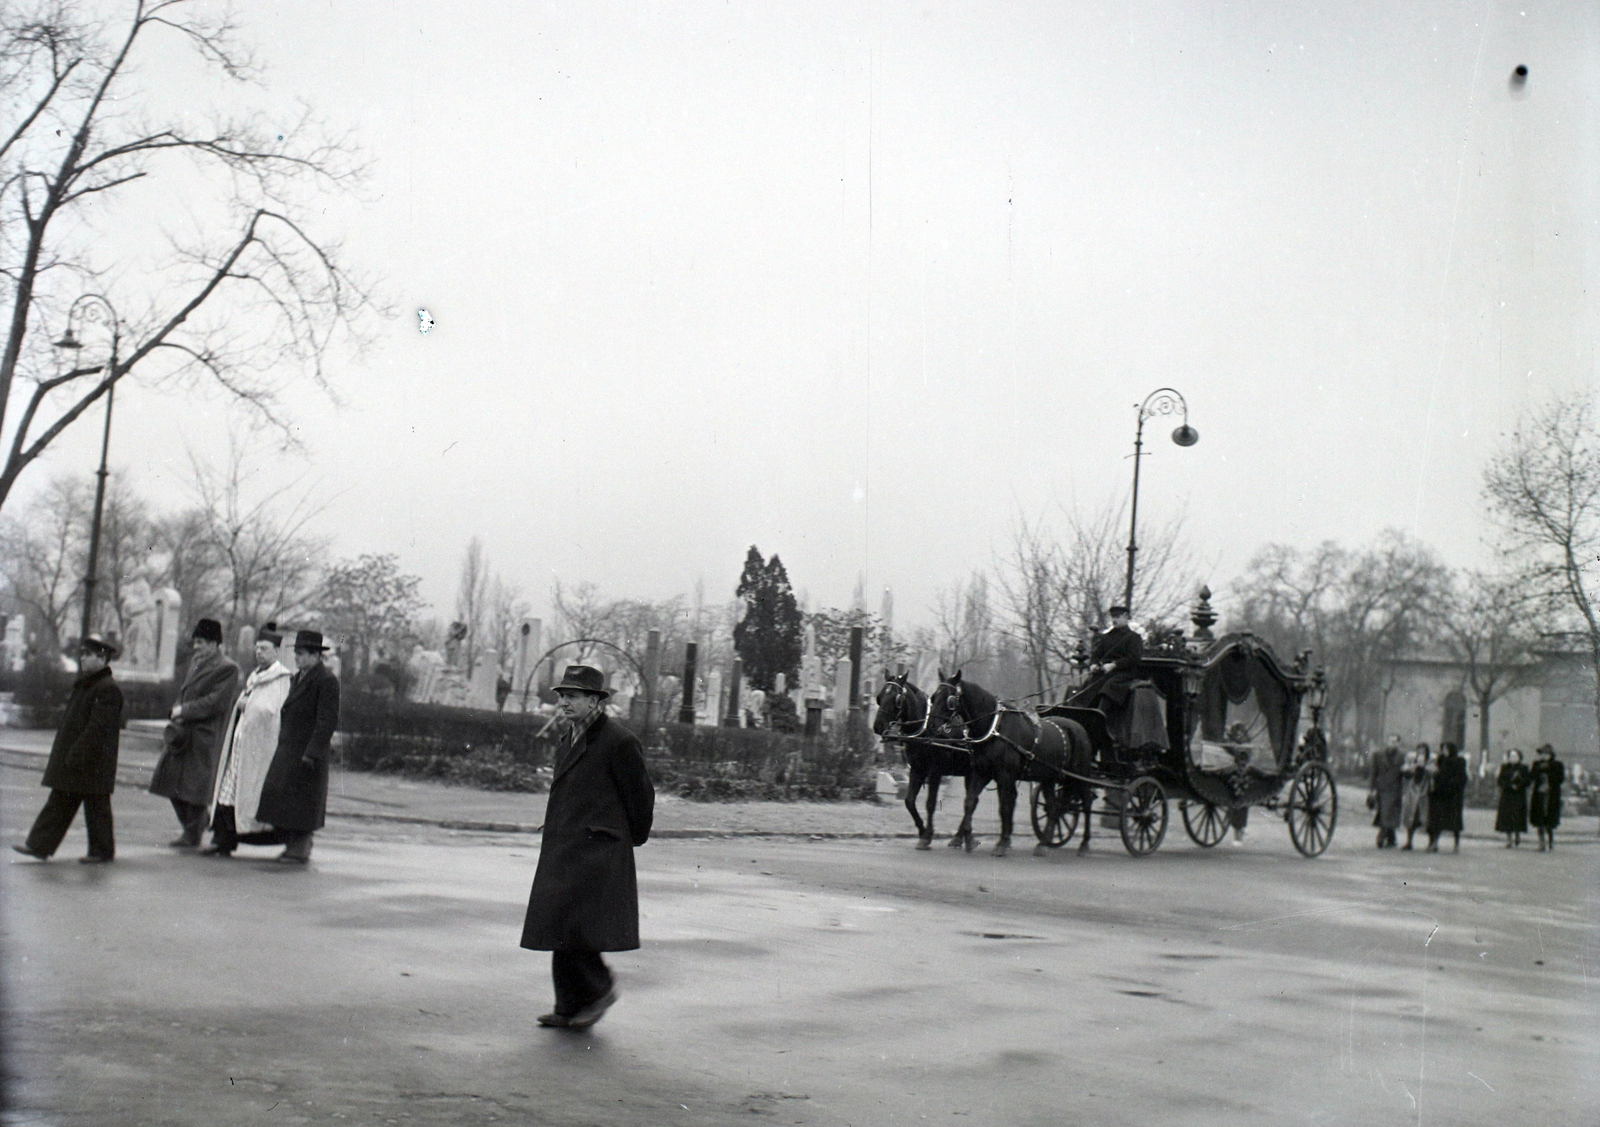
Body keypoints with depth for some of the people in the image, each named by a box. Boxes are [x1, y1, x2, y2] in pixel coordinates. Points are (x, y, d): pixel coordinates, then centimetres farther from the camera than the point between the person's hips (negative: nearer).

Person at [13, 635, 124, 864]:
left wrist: (76, 755, -23)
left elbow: (98, 727, -23)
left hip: (93, 763, -9)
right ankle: (39, 845, 13)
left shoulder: (108, 689, -17)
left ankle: (102, 851, 11)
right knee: (59, 803, 10)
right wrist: (64, 755, 18)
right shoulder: (84, 685, 14)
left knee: (96, 806, 1)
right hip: (71, 759, 9)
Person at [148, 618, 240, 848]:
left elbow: (216, 702, -17)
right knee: (172, 779, 11)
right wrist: (178, 710, 0)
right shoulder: (196, 661, 14)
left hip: (204, 735, -8)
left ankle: (192, 835, 7)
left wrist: (184, 711, -16)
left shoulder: (227, 669, -11)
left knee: (194, 784, -4)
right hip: (184, 732, 8)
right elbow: (185, 690, 19)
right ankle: (193, 826, 26)